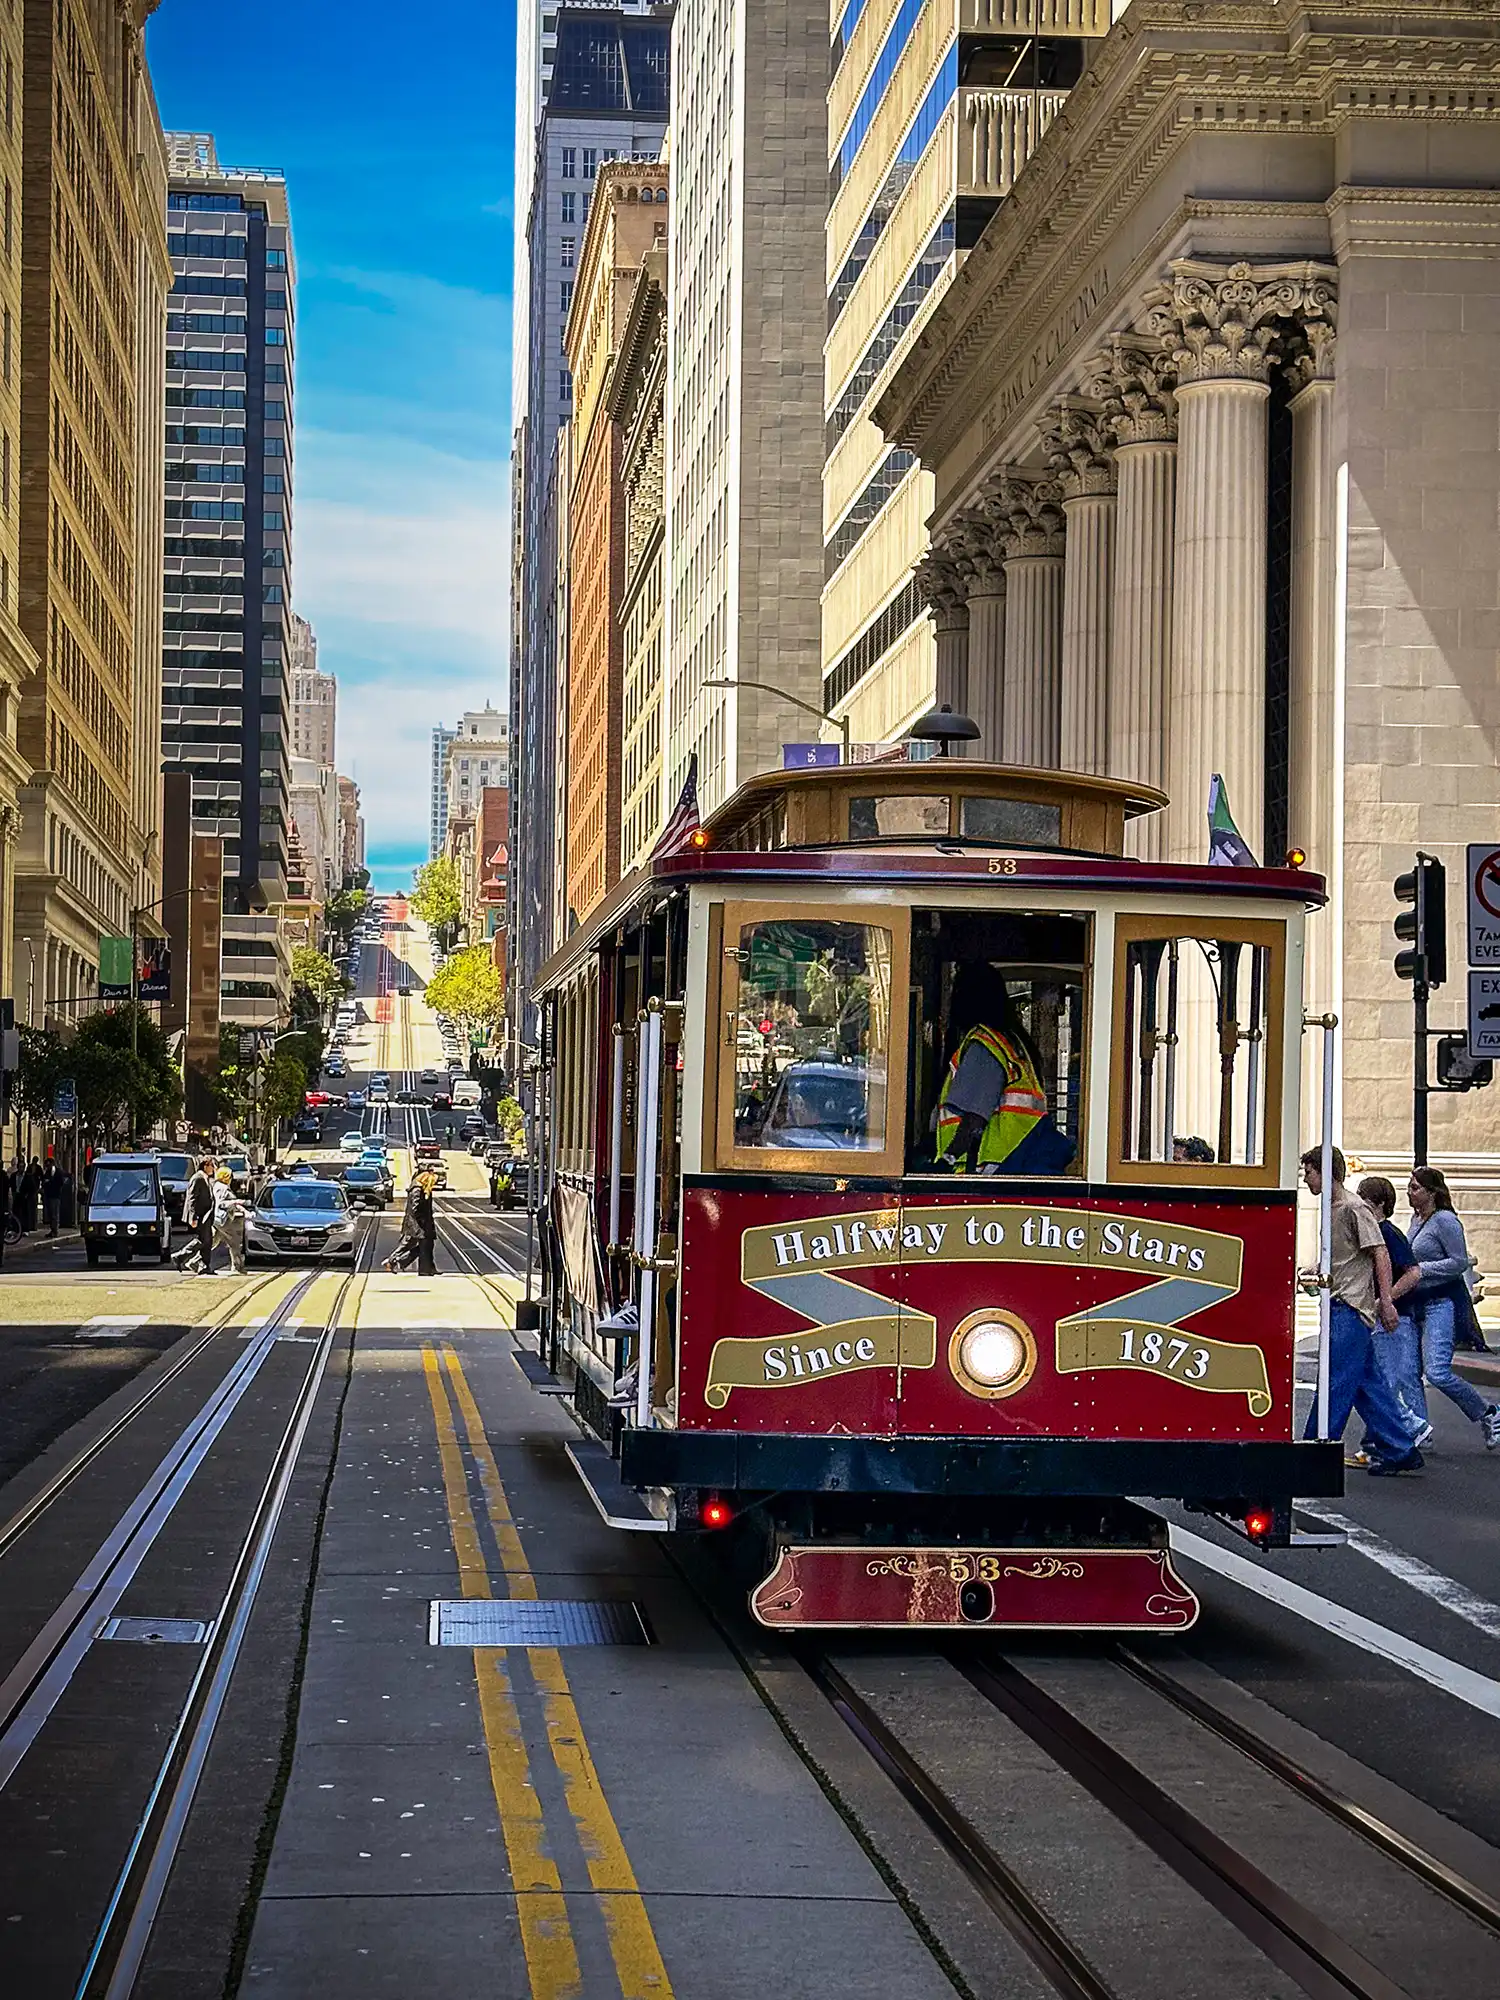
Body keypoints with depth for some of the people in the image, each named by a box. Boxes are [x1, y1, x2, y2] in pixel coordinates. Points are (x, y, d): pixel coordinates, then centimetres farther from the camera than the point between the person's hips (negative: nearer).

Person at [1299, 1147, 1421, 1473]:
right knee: (1368, 1383, 9)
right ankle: (1398, 1451, 13)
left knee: (1336, 1381, -7)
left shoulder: (1354, 1208, -10)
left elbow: (1380, 1254, -15)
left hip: (1352, 1309, -10)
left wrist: (1386, 1301, -19)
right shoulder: (1332, 1210, 17)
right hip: (1340, 1306, 10)